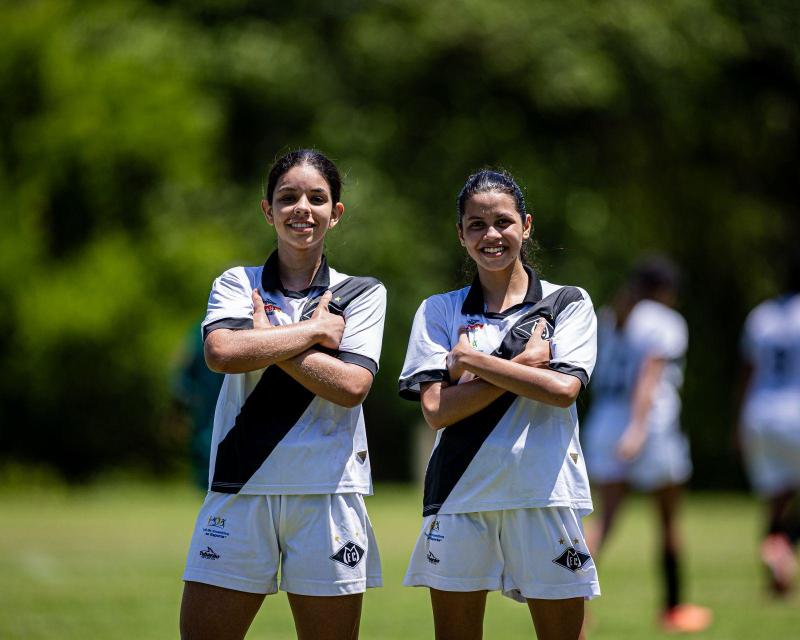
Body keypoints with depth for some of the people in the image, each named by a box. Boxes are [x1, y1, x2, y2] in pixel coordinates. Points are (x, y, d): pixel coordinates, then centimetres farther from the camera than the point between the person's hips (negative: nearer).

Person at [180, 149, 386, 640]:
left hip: (328, 494, 0)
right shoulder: (237, 284, 9)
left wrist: (267, 337, -8)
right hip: (241, 490, 0)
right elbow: (222, 352, -13)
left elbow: (352, 386, -7)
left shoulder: (363, 293, 9)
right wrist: (315, 330, -9)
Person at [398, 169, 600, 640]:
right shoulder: (440, 311, 10)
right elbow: (436, 409, -4)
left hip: (545, 494, -1)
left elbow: (564, 389, -10)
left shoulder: (568, 303, 7)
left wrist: (471, 360, -6)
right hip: (461, 492, 1)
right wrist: (523, 364, -9)